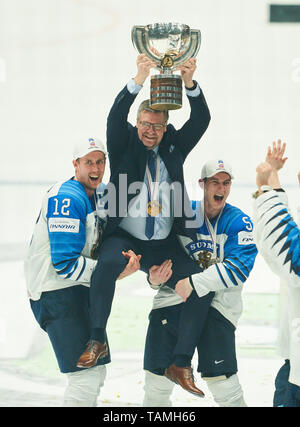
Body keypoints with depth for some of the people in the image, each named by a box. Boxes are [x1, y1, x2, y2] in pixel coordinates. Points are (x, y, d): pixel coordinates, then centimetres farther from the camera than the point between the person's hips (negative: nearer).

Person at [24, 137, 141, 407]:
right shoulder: (66, 199, -20)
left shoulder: (101, 193, 9)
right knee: (86, 377, -15)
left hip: (78, 290, 10)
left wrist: (123, 253, -3)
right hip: (56, 291, -10)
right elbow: (65, 265, -24)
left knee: (96, 374, 20)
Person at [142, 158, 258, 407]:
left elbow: (238, 268, -13)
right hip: (172, 298, 3)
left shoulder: (239, 222, -1)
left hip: (216, 303, -2)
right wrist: (154, 279, -7)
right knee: (158, 378, 3)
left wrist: (194, 282, -20)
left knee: (222, 382, -11)